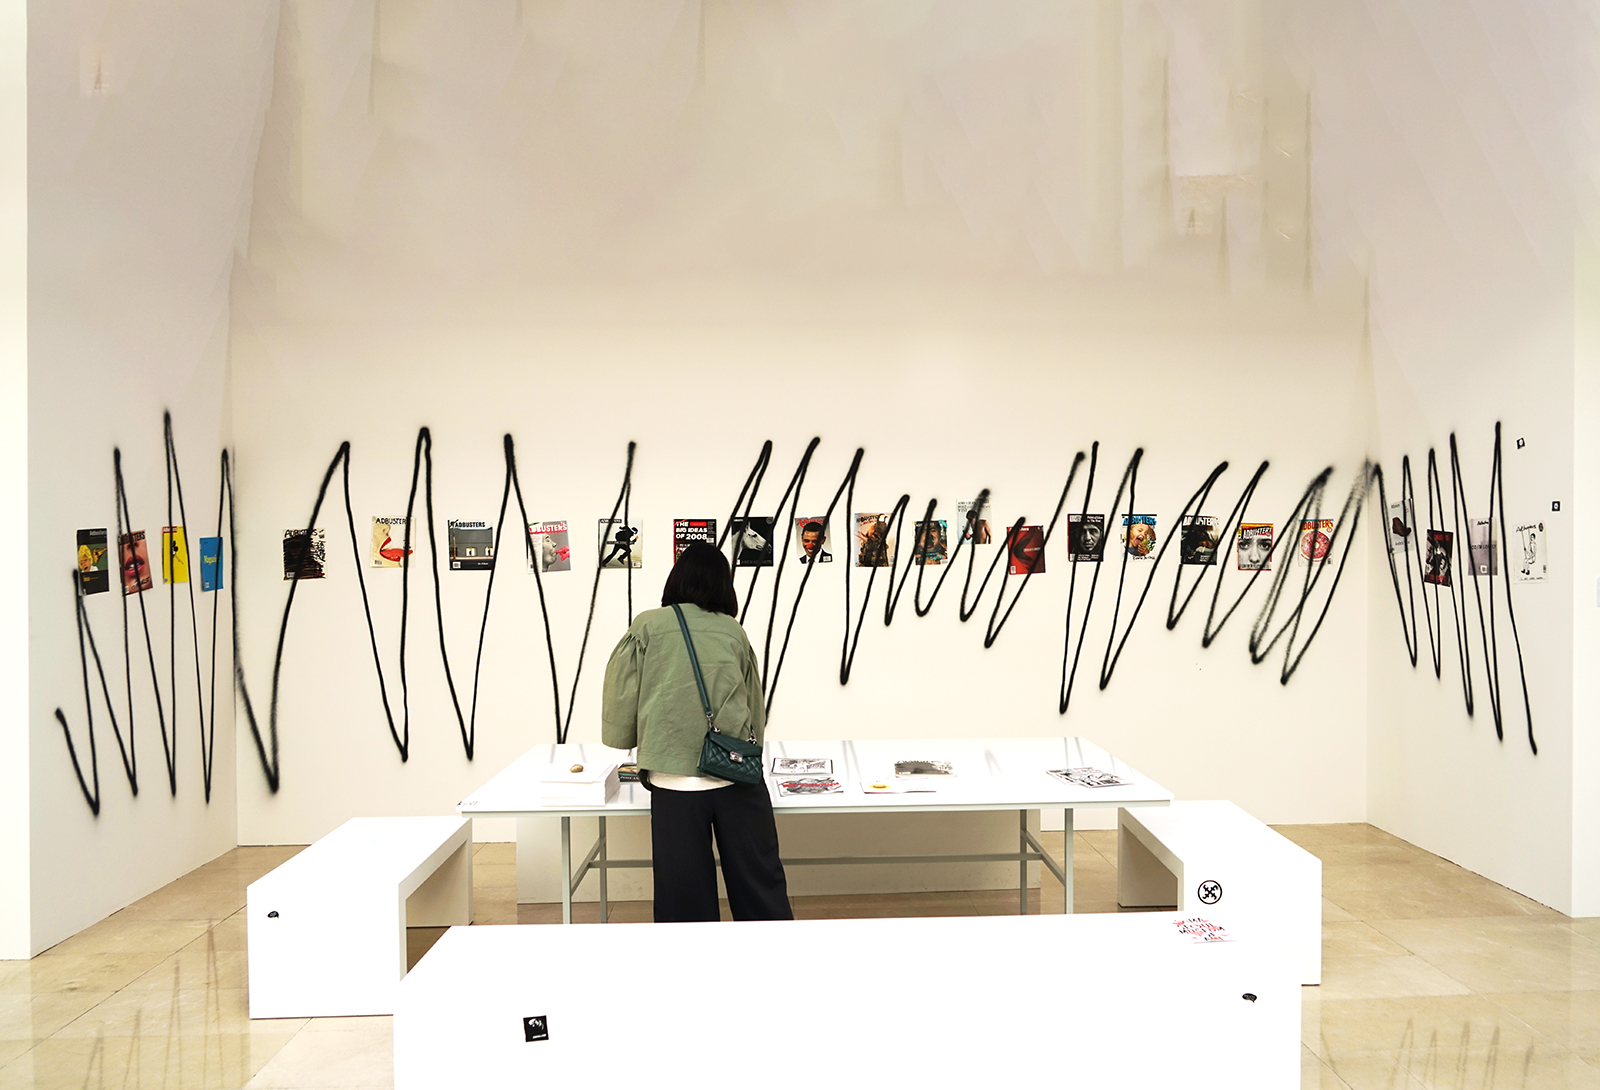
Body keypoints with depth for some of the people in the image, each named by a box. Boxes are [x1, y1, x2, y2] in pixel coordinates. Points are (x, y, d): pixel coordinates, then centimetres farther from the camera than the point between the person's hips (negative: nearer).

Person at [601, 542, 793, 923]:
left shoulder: (648, 627, 4)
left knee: (686, 901, 8)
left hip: (674, 779, -1)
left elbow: (620, 705, 4)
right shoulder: (733, 631, 10)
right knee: (762, 891, 11)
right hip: (738, 777, 2)